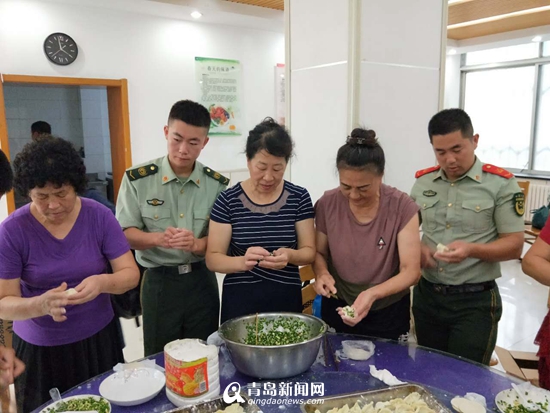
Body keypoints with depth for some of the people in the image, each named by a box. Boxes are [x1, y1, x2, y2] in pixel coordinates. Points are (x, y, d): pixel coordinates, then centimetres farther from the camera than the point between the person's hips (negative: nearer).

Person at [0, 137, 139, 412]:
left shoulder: (99, 216, -10)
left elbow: (131, 274, -9)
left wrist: (103, 282, -31)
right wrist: (41, 304, -33)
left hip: (98, 339, 1)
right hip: (40, 349, -1)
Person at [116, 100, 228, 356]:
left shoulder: (217, 184, -2)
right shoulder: (137, 179, -7)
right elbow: (125, 233, -7)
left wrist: (197, 244, -24)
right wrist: (159, 238, -27)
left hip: (202, 280, 2)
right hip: (159, 282, -1)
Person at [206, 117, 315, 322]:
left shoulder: (299, 197, -3)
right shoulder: (228, 200, -7)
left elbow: (309, 251, 0)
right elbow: (212, 259, -7)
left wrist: (290, 255, -22)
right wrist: (242, 261, -27)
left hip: (286, 299, 1)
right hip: (239, 299, -1)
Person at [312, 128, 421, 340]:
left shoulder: (402, 207, -19)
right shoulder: (327, 204, -13)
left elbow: (411, 271, -19)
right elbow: (319, 253, 0)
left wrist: (373, 294, -35)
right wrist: (321, 273, -22)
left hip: (388, 312, -1)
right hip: (336, 308, 2)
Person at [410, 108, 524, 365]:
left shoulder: (501, 183, -8)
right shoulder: (423, 181, 4)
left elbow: (515, 246, -9)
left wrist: (472, 250, -26)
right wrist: (418, 248, -9)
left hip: (476, 301, -4)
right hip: (427, 296, 4)